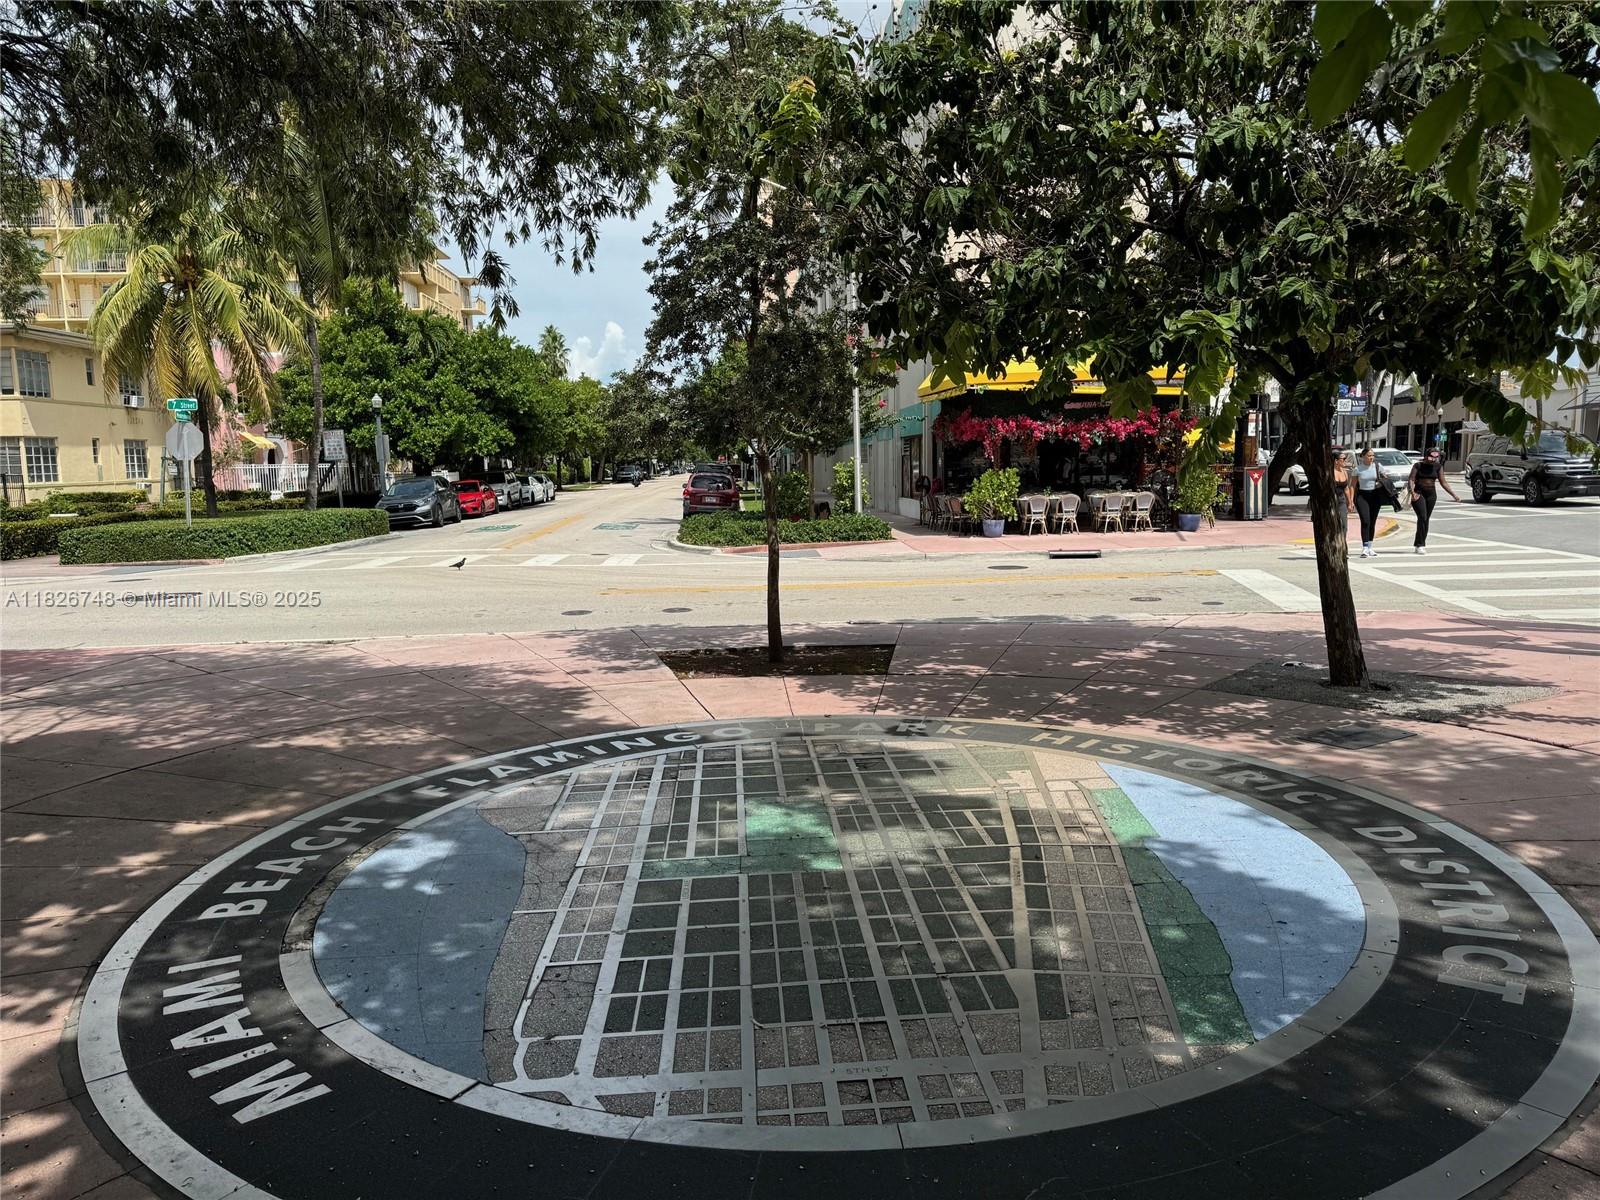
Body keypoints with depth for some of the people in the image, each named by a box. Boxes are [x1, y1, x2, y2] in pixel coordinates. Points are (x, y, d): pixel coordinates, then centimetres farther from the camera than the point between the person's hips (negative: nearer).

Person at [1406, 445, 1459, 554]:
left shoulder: (1438, 466, 5)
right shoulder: (1418, 465, -5)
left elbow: (1443, 482, 6)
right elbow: (1411, 480, -12)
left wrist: (1454, 495, 0)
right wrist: (1412, 492, -29)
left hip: (1431, 495, 5)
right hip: (1418, 494, -5)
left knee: (1426, 520, 6)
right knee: (1422, 517, -18)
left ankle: (1417, 546, 13)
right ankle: (1420, 545, -17)